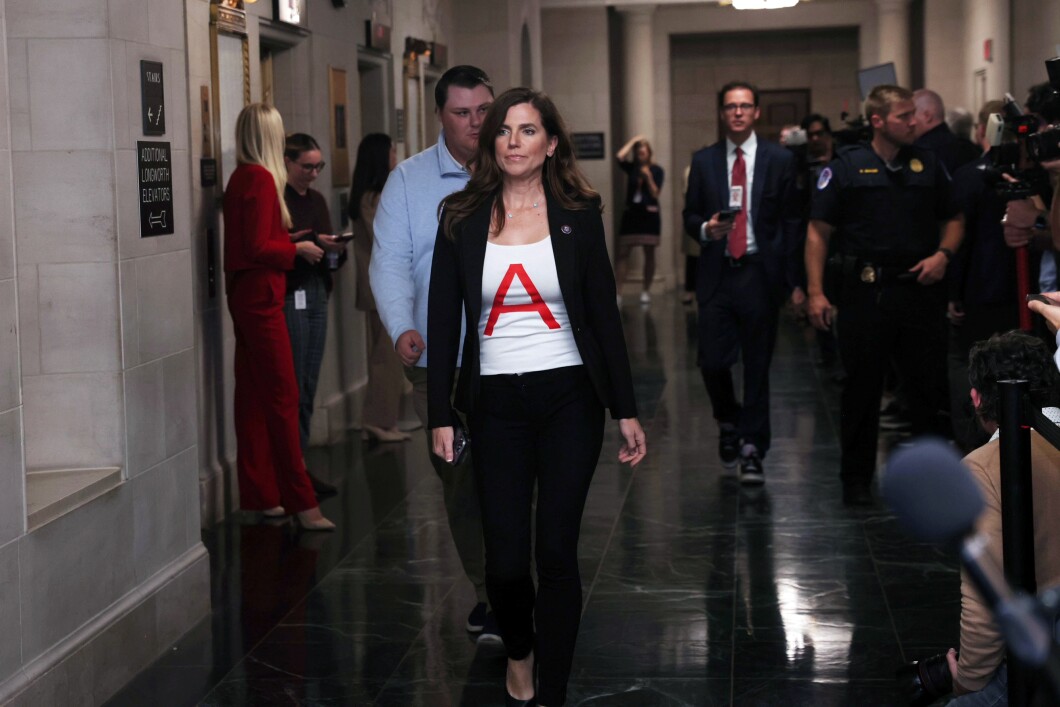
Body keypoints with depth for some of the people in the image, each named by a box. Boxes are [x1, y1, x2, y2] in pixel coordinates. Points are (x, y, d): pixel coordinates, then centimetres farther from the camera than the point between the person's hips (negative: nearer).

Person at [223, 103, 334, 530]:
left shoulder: (241, 178, 12)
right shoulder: (261, 179, -15)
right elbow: (258, 248, -20)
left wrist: (290, 241, 15)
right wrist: (298, 249, -7)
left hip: (244, 297, 10)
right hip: (260, 298, -10)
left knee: (253, 397, 11)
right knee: (282, 397, -8)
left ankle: (259, 496, 16)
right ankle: (301, 503, -6)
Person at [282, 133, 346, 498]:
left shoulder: (316, 200, 15)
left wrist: (337, 250, -3)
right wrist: (312, 244, -22)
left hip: (316, 296, 8)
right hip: (288, 298, -8)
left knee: (308, 386, 9)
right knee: (293, 387, -6)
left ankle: (300, 463, 14)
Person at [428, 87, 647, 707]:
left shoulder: (579, 215, 2)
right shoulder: (463, 218, 2)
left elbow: (605, 316, 4)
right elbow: (443, 323, 4)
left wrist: (627, 410, 2)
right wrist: (441, 415, -1)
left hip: (569, 399, -1)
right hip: (496, 404, 1)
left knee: (556, 554, -4)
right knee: (504, 560, -1)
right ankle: (519, 652, 32)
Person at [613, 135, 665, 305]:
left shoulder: (656, 170, 1)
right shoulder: (631, 168, 7)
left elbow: (655, 194, -5)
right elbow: (619, 157, -12)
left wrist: (648, 176, -18)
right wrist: (632, 141, -4)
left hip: (649, 214, -2)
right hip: (631, 213, 2)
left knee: (649, 253, 4)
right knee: (622, 253, -4)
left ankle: (646, 291, 14)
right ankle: (618, 292, -4)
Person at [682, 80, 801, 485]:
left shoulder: (780, 160, 3)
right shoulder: (703, 161, 8)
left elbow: (791, 222, 2)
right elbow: (690, 216, 11)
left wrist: (794, 281, -3)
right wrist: (706, 228, -13)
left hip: (760, 273, -1)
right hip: (717, 274, 1)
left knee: (757, 366, 2)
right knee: (712, 361, -4)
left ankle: (752, 451, 11)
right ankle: (729, 423, 25)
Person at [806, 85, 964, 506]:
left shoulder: (927, 164, 9)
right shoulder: (847, 166, -1)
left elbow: (954, 219, 17)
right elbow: (819, 231, -2)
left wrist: (943, 255, -3)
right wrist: (816, 292, -10)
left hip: (920, 291, 3)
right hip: (865, 293, -3)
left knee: (929, 384, 6)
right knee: (862, 387, 5)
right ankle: (857, 478, 17)